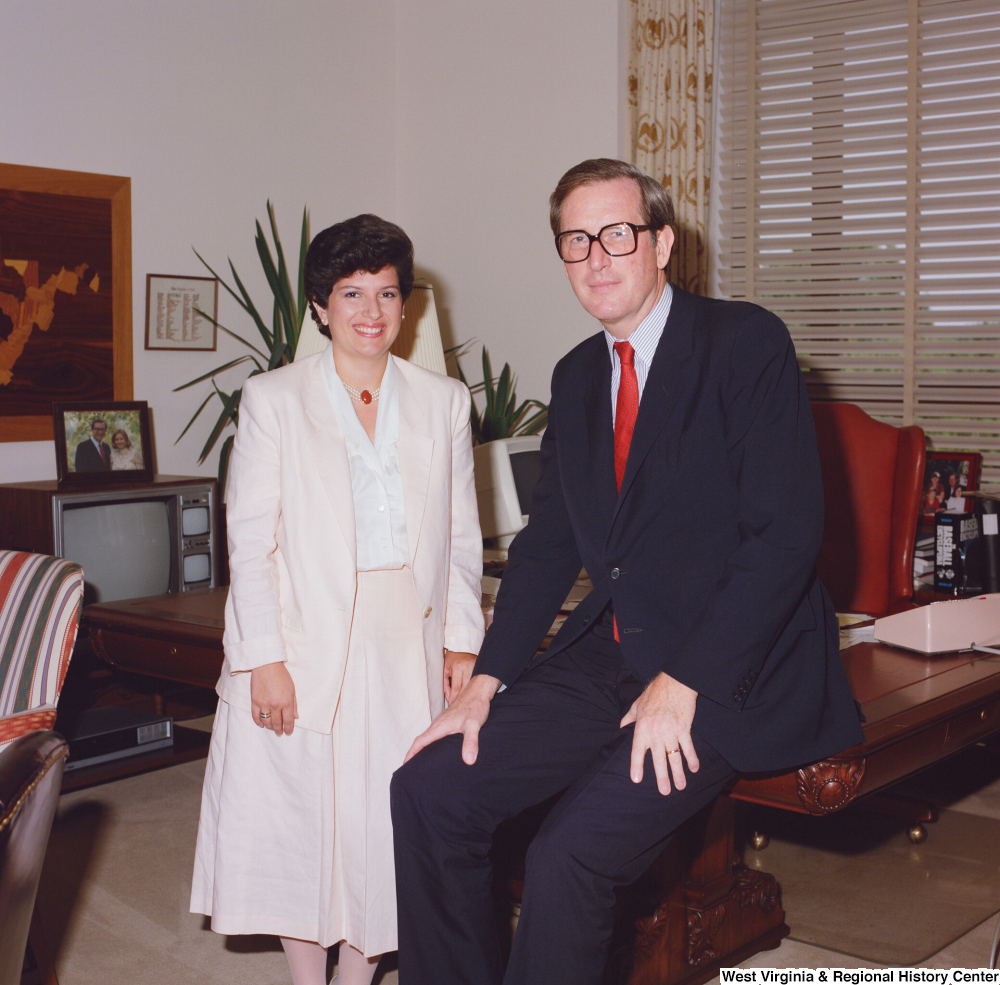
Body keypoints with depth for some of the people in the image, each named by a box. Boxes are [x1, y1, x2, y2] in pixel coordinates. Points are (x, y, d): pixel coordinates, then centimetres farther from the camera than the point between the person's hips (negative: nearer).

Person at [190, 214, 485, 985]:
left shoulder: (444, 402, 10)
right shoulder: (273, 400, 2)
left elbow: (463, 535, 10)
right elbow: (250, 538, -3)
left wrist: (463, 641, 3)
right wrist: (264, 657, -10)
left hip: (407, 649, 2)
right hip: (305, 650, -2)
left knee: (390, 825, 4)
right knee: (299, 820, 4)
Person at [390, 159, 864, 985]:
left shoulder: (746, 343, -9)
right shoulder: (577, 375, 13)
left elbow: (787, 534, -16)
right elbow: (548, 541, 15)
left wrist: (684, 685, -20)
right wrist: (488, 681, 3)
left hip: (730, 672, -7)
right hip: (607, 659, 7)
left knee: (569, 855, -24)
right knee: (429, 789, -6)